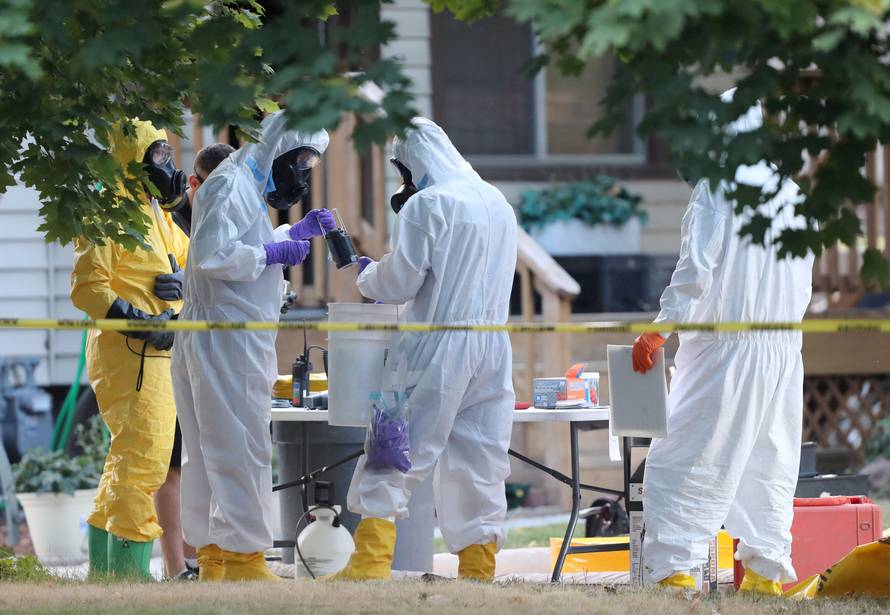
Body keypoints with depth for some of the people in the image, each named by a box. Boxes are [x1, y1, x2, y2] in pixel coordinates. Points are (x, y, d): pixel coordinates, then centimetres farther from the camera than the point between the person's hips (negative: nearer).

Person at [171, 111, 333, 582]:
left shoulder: (248, 184, 19)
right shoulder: (229, 185, -13)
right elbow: (211, 255, -23)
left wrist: (296, 233, 19)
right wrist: (274, 252, -14)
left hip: (238, 340, 11)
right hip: (227, 341, -11)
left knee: (208, 450, 13)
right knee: (241, 449, -9)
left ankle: (213, 555, 18)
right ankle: (243, 559, -9)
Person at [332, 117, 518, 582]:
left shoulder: (427, 204, -9)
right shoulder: (498, 203, 14)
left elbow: (399, 282, -9)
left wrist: (367, 276, 13)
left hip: (436, 345, -6)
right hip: (493, 346, 6)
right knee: (481, 463, 9)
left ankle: (369, 567, -9)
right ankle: (478, 571, 6)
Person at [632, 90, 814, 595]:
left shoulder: (719, 185, -6)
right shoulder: (792, 192, 13)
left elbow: (697, 268, -13)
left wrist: (661, 329, -8)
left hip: (726, 346, -7)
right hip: (786, 352, 7)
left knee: (679, 466, -6)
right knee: (768, 468, 12)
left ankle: (676, 573, -15)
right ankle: (767, 574, 10)